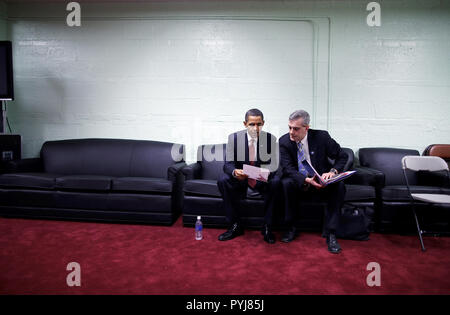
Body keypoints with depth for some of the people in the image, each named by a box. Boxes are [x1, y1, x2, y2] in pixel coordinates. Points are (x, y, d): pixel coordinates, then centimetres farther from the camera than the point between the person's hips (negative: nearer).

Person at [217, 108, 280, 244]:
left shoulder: (270, 139, -5)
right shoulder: (234, 138, -6)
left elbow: (274, 164, -10)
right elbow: (228, 164, -10)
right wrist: (234, 172, -35)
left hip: (262, 181, 0)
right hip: (240, 178, 1)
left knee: (276, 182, -31)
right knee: (223, 181, -28)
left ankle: (267, 227, -16)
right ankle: (236, 225, -14)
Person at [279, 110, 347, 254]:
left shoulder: (321, 137, -10)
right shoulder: (284, 141, -9)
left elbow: (342, 156, -2)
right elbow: (287, 169, -16)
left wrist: (333, 171, -23)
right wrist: (306, 180, -34)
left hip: (322, 183, 0)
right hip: (299, 183, 0)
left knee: (339, 186, -28)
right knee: (286, 183, -31)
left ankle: (330, 233, -20)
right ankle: (290, 228, -15)